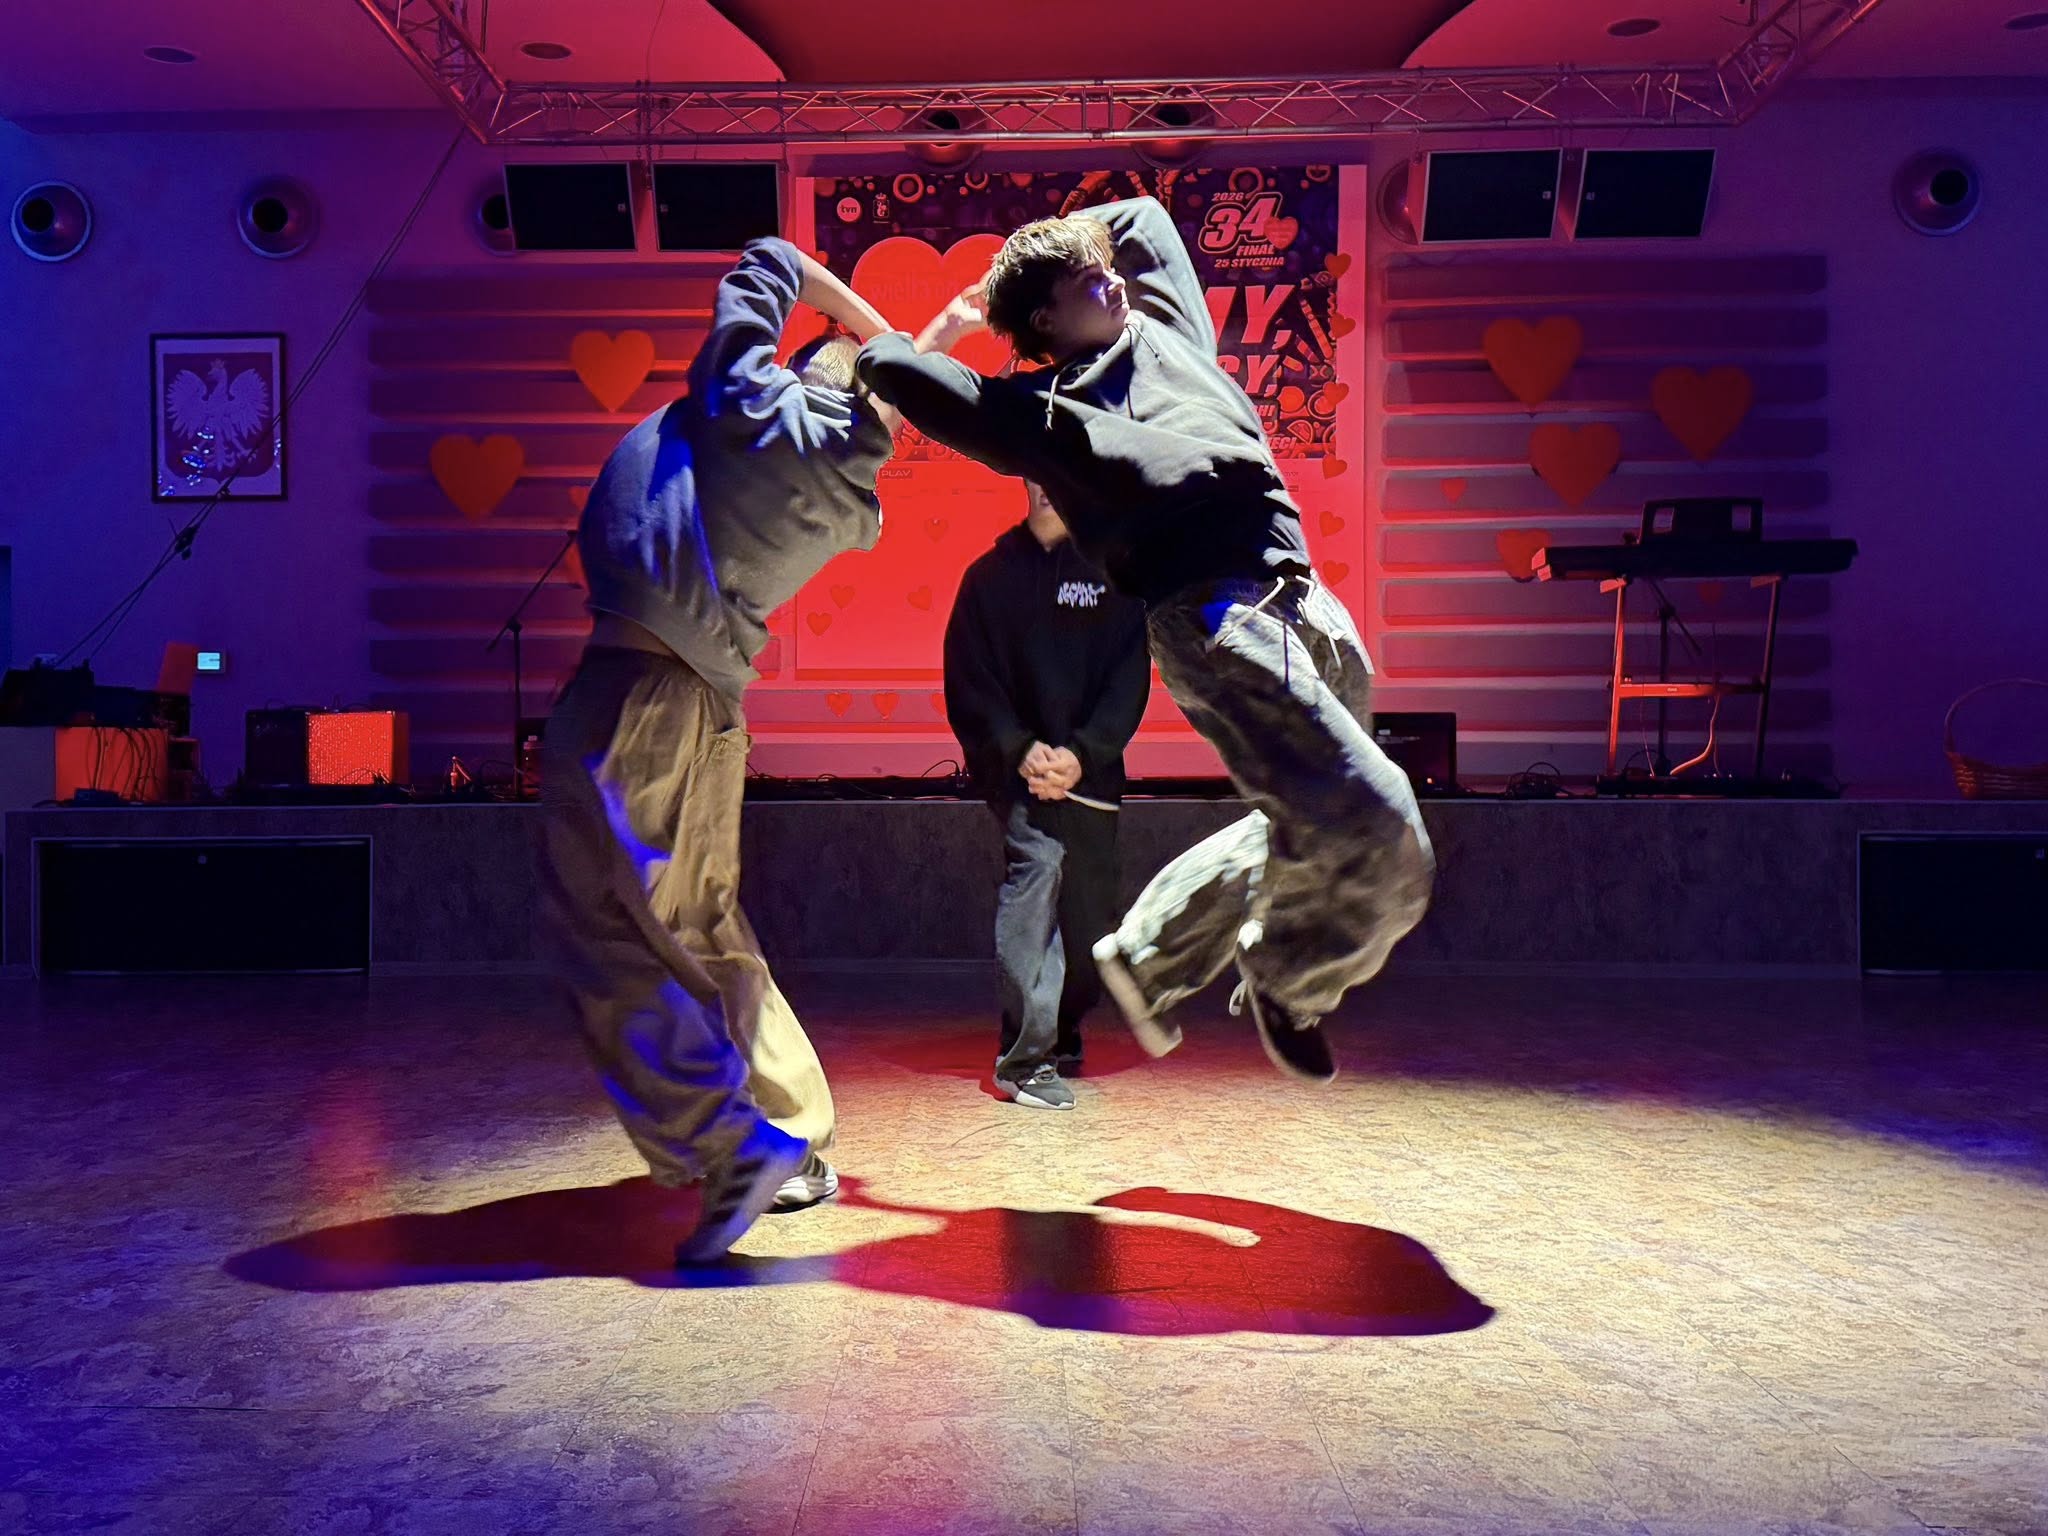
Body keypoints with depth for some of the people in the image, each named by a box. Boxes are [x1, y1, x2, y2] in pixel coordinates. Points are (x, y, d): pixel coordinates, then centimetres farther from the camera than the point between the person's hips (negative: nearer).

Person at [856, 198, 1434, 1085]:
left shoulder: (1165, 332, 23)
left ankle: (1147, 953, 29)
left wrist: (1023, 262, 35)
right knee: (1381, 838, -17)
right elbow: (890, 368, 3)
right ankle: (1286, 979, 10)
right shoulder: (1036, 408, 7)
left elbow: (1142, 214, 39)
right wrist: (946, 333, 23)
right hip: (1213, 620, -8)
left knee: (1314, 829, 14)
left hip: (1305, 602, 8)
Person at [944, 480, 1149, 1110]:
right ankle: (1026, 1059, -23)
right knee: (1038, 859, -28)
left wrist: (1081, 753, -16)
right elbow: (968, 682, -1)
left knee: (1091, 936, 5)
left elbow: (1130, 681, -1)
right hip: (1014, 769, -2)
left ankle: (1060, 1039, 34)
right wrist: (1019, 750, -16)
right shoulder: (991, 574, 5)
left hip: (1090, 772, 2)